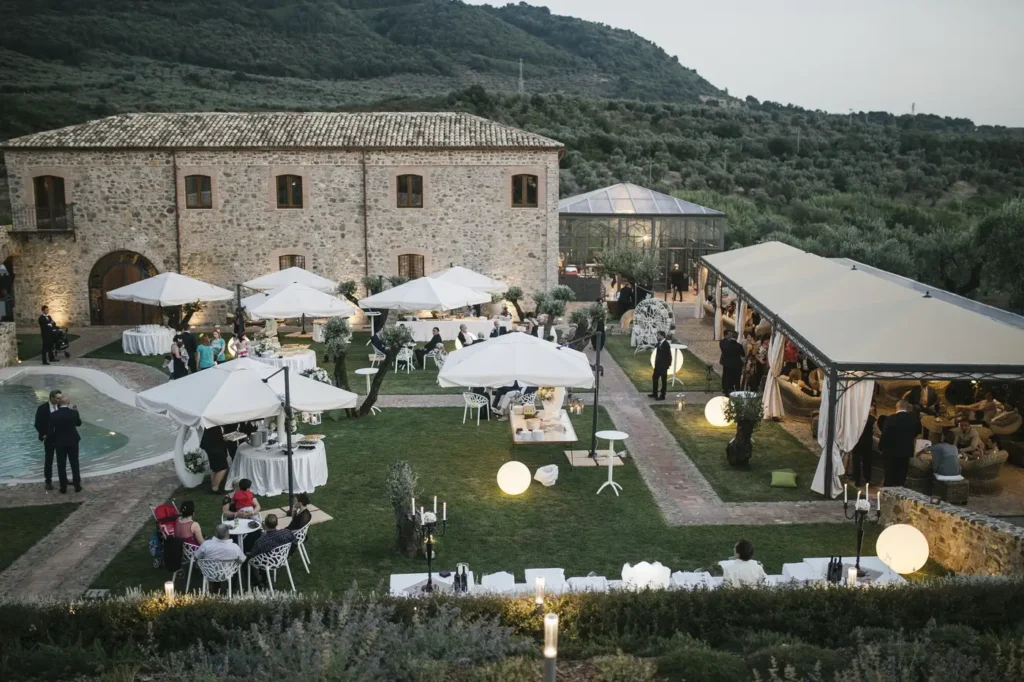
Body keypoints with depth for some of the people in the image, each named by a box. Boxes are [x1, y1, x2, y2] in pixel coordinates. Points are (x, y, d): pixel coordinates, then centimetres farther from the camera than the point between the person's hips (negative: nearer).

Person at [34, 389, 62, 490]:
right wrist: (43, 435, -13)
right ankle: (48, 481, 15)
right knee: (48, 460, 5)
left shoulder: (60, 406, -3)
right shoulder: (42, 408, -14)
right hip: (49, 438, -4)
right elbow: (38, 424, -9)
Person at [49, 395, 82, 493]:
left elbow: (51, 430, -6)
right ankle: (77, 486, 15)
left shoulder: (53, 415, -13)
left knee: (61, 466, 9)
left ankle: (63, 487, 13)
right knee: (75, 464, 11)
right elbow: (79, 423, 6)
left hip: (60, 443, 0)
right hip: (73, 442, 1)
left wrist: (54, 441, 9)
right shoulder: (73, 412, -13)